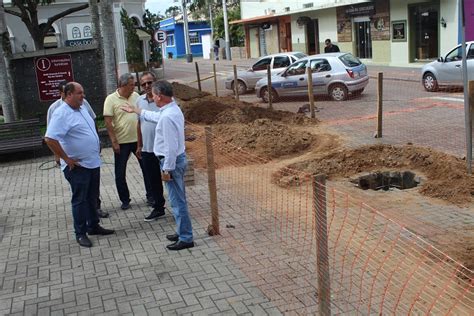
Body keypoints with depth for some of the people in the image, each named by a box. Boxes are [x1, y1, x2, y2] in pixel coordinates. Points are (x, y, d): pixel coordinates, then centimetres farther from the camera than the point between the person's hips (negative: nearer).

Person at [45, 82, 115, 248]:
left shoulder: (82, 108, 9)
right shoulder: (61, 114, -19)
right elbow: (50, 139, -27)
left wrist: (97, 146, 16)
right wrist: (66, 159, -21)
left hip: (93, 162, 8)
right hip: (77, 166, -8)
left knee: (92, 197, 18)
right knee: (80, 200, 2)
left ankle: (93, 226, 31)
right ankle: (80, 233, 13)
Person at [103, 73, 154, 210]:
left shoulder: (136, 96, 5)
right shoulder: (111, 99, -8)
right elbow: (108, 122, -11)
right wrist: (114, 142, -14)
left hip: (139, 140, 4)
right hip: (121, 142, -3)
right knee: (120, 174, 5)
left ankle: (150, 196, 22)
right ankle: (125, 200, 21)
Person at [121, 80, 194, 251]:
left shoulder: (167, 117, -25)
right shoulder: (172, 109, 7)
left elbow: (171, 146, -26)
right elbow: (156, 116, 29)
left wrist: (166, 169, -20)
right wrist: (136, 110, 39)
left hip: (171, 161, -10)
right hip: (177, 158, 10)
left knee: (177, 201, -2)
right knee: (178, 199, 18)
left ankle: (186, 239, 6)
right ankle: (183, 232, 30)